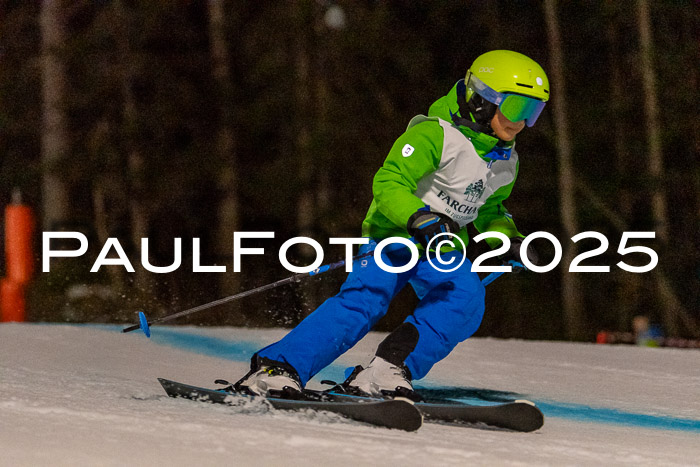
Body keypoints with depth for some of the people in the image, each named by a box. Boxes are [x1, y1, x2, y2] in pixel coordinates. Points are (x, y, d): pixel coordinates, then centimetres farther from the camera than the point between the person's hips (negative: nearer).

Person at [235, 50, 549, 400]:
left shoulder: (505, 161, 9)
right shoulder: (436, 135, -16)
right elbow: (388, 183, -23)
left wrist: (509, 239, 8)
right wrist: (420, 218, -38)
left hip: (442, 251, 6)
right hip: (395, 235, -6)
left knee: (466, 300, -24)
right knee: (363, 300, -27)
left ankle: (386, 371, -28)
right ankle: (279, 367, -27)